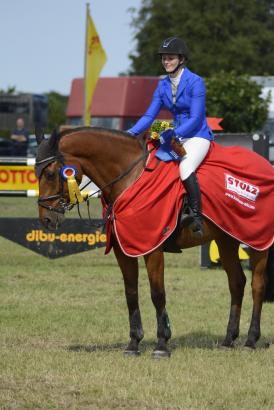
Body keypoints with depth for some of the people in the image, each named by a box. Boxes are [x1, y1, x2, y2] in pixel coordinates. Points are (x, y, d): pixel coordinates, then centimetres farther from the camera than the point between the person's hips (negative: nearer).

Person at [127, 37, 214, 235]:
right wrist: (132, 133, -9)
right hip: (176, 136, 7)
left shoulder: (195, 82, -11)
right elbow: (150, 115, 6)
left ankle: (197, 217, -28)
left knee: (186, 169, -33)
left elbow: (196, 118, -17)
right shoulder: (163, 85, 8)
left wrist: (174, 134, -28)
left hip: (197, 136, -7)